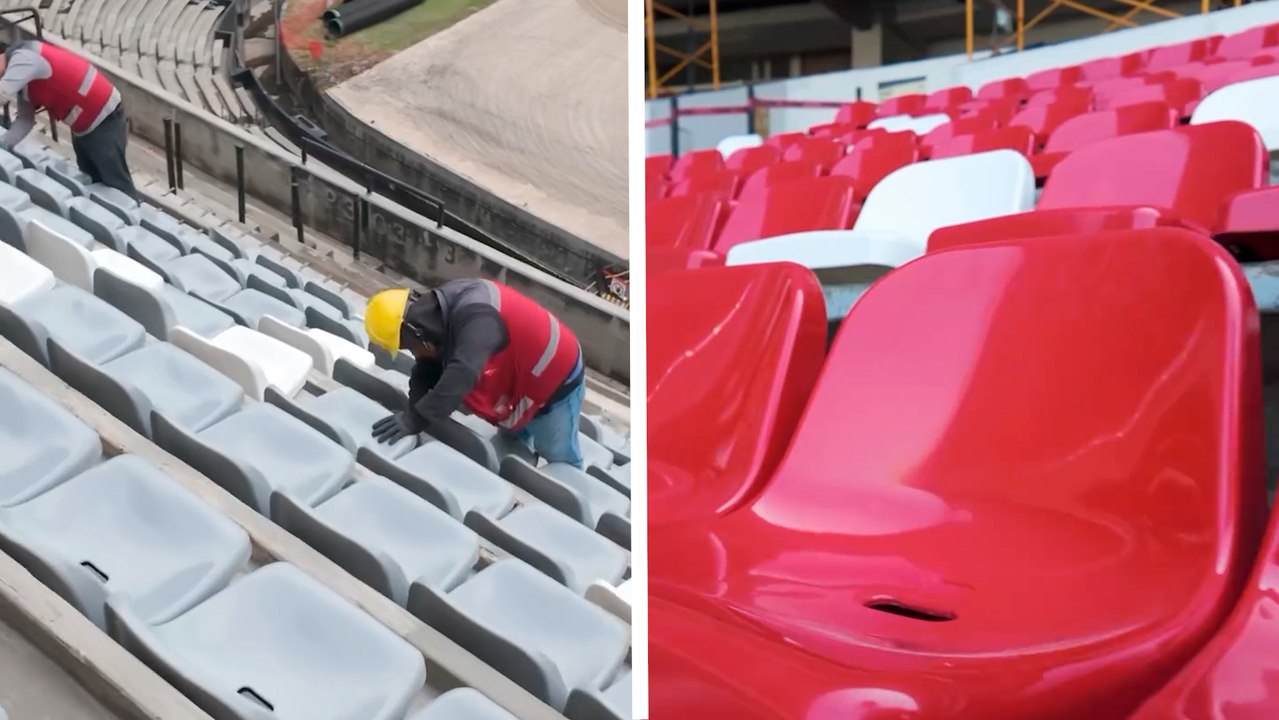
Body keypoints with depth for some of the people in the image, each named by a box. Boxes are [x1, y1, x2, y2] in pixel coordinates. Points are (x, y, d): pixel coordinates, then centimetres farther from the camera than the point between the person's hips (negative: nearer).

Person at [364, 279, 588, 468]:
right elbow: (425, 374, -5)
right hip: (519, 381, 9)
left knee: (561, 461, 6)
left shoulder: (474, 318, -40)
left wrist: (415, 419, -49)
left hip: (556, 380, -9)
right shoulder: (440, 314, -9)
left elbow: (461, 375, -50)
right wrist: (413, 414, -20)